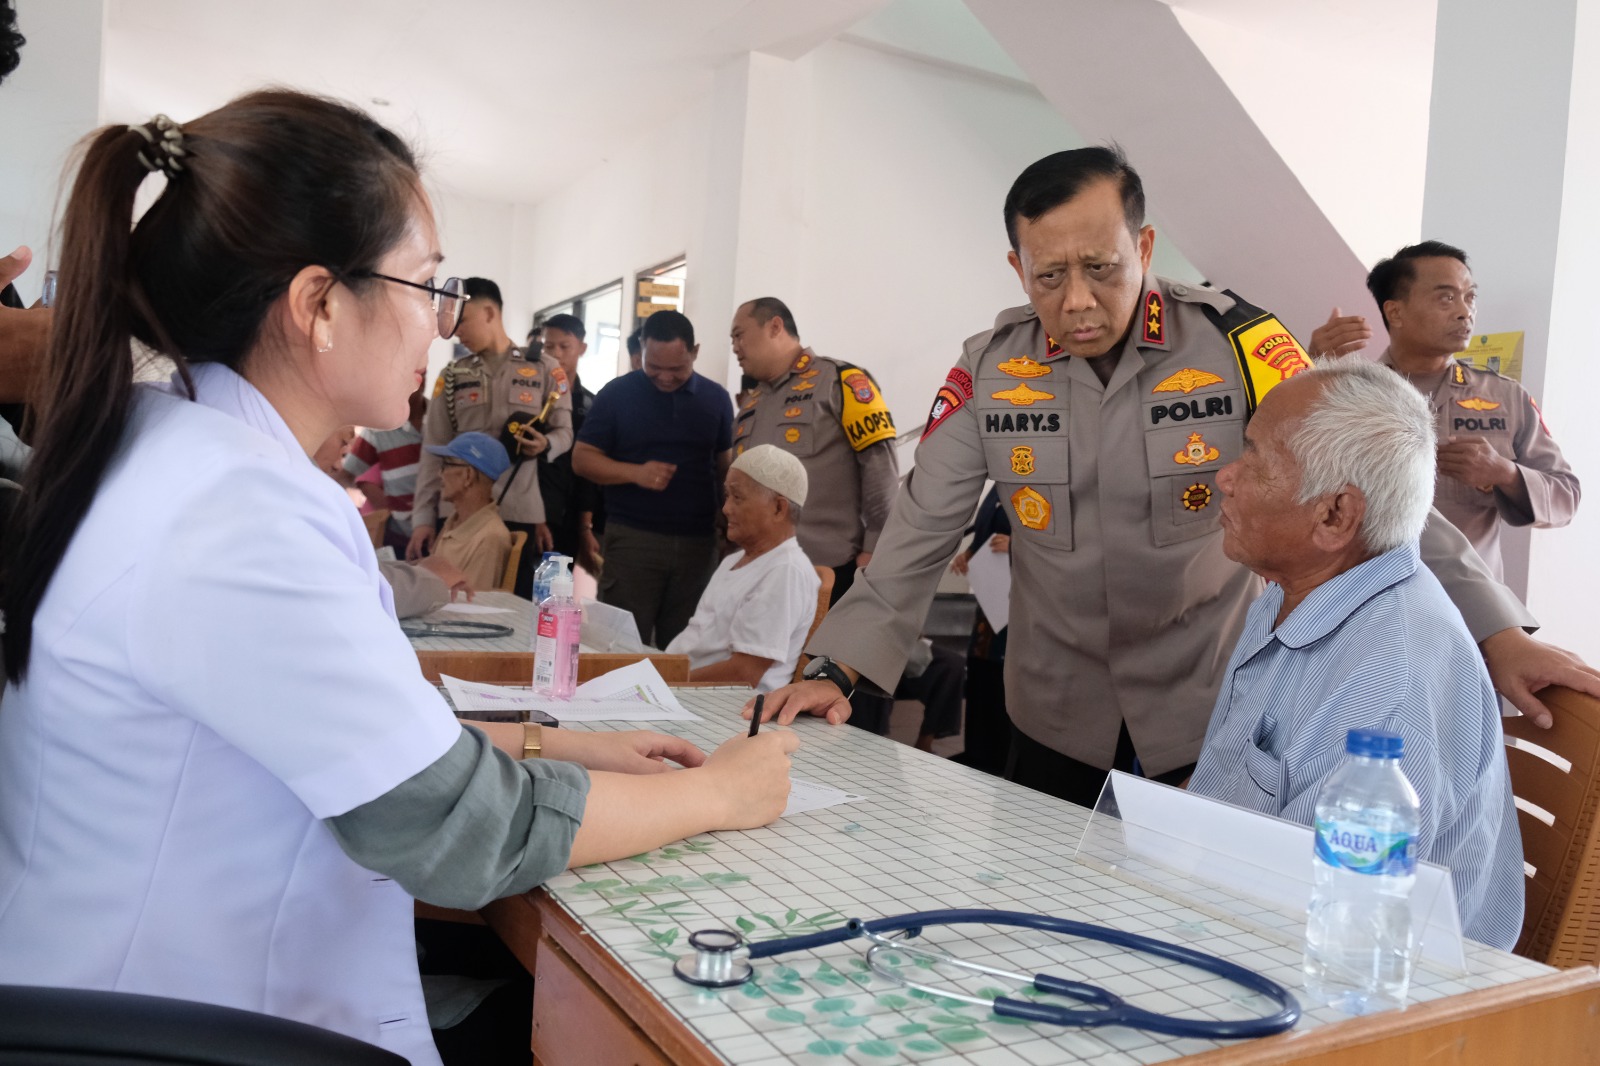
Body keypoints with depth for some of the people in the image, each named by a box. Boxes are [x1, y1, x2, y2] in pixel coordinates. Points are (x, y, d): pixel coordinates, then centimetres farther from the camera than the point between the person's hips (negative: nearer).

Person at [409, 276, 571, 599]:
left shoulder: (545, 369, 5)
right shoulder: (452, 377, 11)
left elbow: (564, 432, 7)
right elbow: (434, 452, 8)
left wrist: (545, 444, -18)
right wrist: (423, 517, 0)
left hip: (520, 514, -2)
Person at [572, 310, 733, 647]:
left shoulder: (716, 398, 6)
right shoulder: (617, 393, -1)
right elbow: (582, 459, -1)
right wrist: (636, 473, -17)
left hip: (698, 541, 2)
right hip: (632, 538, -2)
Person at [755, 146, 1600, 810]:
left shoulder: (1235, 342, -13)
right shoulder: (990, 368, -6)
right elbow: (923, 529, -6)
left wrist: (1496, 634, -19)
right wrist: (836, 668, -14)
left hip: (1212, 720, -2)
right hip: (1053, 726, 2)